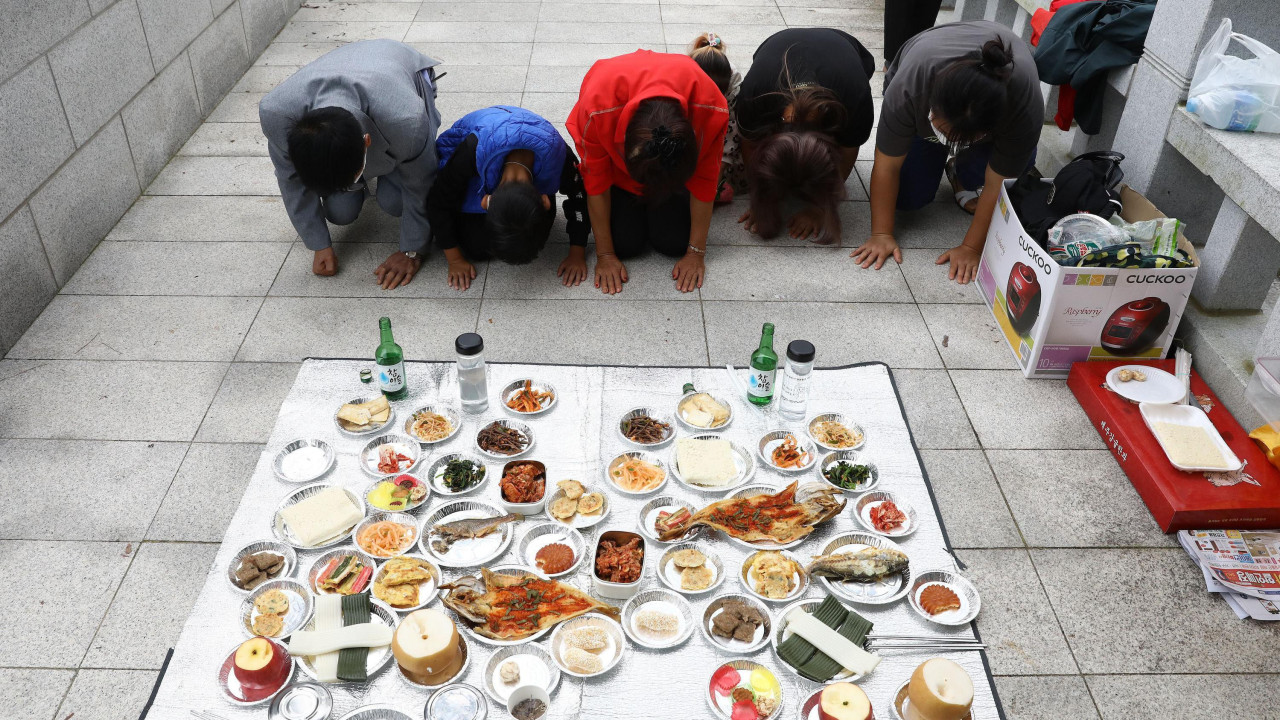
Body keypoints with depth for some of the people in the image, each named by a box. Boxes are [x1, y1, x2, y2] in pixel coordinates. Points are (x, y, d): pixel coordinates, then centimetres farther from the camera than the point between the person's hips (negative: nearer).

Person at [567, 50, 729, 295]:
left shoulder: (712, 110, -38)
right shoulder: (597, 108, -40)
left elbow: (704, 180, -22)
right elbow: (596, 181, -24)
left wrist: (696, 253, -16)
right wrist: (604, 255, -17)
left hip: (679, 158, 1)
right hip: (615, 157, -1)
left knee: (674, 242, -12)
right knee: (625, 243, -15)